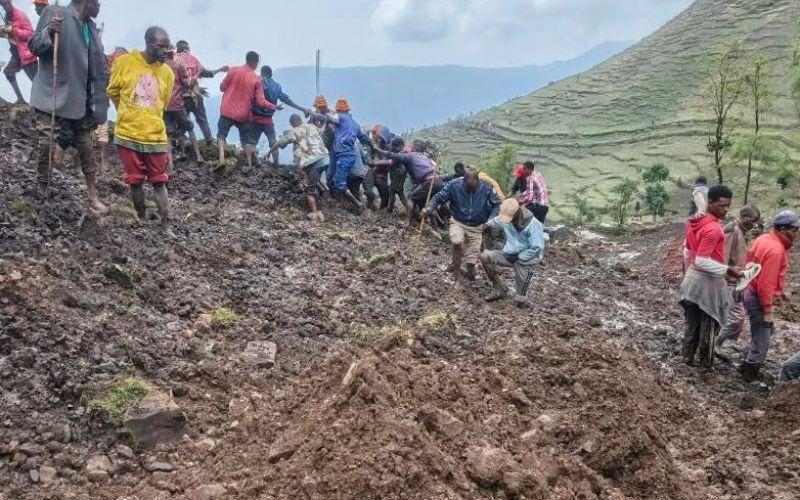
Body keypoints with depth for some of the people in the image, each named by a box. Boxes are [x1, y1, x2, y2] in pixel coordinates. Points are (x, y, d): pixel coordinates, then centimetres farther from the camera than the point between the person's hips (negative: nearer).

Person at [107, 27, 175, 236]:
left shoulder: (167, 72, 1)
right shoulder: (124, 62, -6)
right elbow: (113, 92, 8)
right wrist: (128, 114, 14)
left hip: (156, 136, 1)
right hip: (128, 135, -1)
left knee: (159, 182, 5)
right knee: (135, 182, 8)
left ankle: (166, 226, 9)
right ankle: (142, 220, 23)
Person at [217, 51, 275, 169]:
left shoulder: (233, 70, -4)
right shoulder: (256, 79, -5)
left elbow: (222, 87, 4)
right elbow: (260, 102, -6)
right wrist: (274, 107, 9)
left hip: (227, 111, 0)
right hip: (243, 115, 0)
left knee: (221, 135, 6)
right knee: (247, 139, 12)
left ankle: (222, 158, -13)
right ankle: (250, 164, 8)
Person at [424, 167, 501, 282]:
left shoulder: (486, 188, -18)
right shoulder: (454, 185, -20)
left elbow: (496, 204, -4)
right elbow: (439, 198, -8)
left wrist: (490, 221, -16)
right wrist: (429, 208, -25)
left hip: (476, 226, 1)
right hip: (458, 222, -1)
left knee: (472, 261, 1)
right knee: (457, 242, -32)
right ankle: (456, 270, -10)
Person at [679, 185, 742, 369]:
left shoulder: (694, 223, 4)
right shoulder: (713, 229, -25)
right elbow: (702, 261, -28)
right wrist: (727, 270, -25)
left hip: (692, 278, 8)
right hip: (708, 281, -8)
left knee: (692, 324, 18)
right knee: (709, 325, 8)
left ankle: (688, 357, 28)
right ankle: (706, 363, 19)